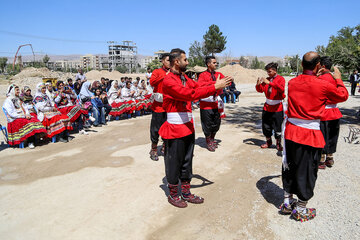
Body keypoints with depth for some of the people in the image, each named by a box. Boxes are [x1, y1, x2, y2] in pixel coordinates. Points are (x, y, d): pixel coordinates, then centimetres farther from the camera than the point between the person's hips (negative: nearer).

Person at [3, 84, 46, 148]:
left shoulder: (19, 99, 23)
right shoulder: (8, 101, -1)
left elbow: (25, 108, 19)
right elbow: (11, 114, -11)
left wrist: (27, 114, -4)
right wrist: (24, 116, -16)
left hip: (24, 117, 7)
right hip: (14, 120, -6)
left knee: (35, 120, -25)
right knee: (29, 123, -35)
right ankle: (30, 142, -32)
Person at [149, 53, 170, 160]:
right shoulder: (157, 71, -1)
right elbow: (152, 82, -21)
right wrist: (165, 75, -23)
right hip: (158, 105, -4)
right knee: (156, 128, 2)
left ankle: (165, 147, 27)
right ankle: (153, 150, 15)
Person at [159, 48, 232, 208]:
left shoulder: (184, 78, 12)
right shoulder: (168, 80, -16)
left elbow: (198, 88, 6)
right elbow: (190, 94, -26)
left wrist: (218, 86, -7)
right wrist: (215, 87, -24)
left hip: (188, 127, 9)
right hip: (174, 129, -9)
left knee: (187, 161, 16)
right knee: (174, 163, 6)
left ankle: (186, 193, 31)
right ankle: (173, 195, 25)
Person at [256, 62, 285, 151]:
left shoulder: (280, 79, -6)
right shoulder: (267, 79, 6)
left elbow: (281, 89, -24)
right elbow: (261, 90, 4)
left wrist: (269, 83, -32)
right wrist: (258, 84, -18)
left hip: (277, 108, -4)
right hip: (267, 107, 4)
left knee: (277, 127, -2)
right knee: (266, 126, 9)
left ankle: (278, 144, 15)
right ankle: (268, 142, 27)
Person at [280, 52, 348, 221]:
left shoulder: (292, 83, 1)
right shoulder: (323, 86, -13)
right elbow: (343, 96, 7)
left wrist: (315, 76, 27)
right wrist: (338, 80, 21)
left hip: (291, 131, 5)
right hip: (310, 134, -5)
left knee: (289, 167, 17)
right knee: (306, 172, 8)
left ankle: (287, 203, 31)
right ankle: (300, 210, 22)